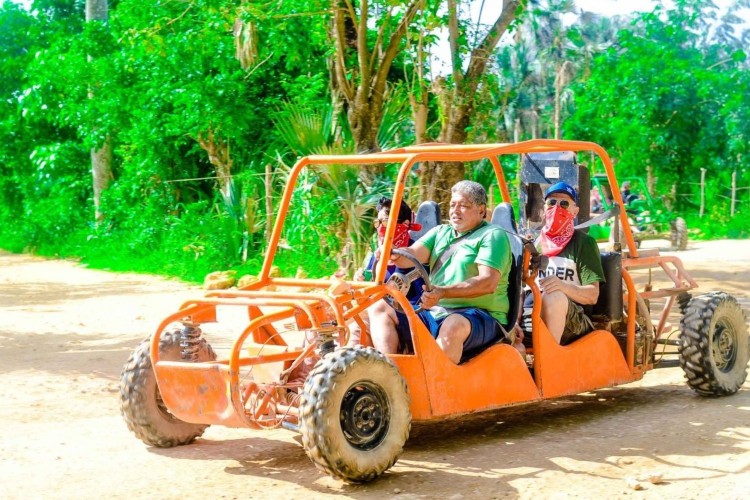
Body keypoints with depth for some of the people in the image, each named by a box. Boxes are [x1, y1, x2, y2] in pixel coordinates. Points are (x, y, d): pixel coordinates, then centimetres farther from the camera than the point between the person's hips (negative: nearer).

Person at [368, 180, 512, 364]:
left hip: (479, 316, -7)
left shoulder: (492, 235, 1)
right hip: (433, 314, 7)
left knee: (453, 325, -39)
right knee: (379, 307, -6)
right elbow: (412, 255, 6)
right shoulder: (440, 232, 22)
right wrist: (393, 254, -20)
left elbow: (488, 282, -15)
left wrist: (443, 292, -28)